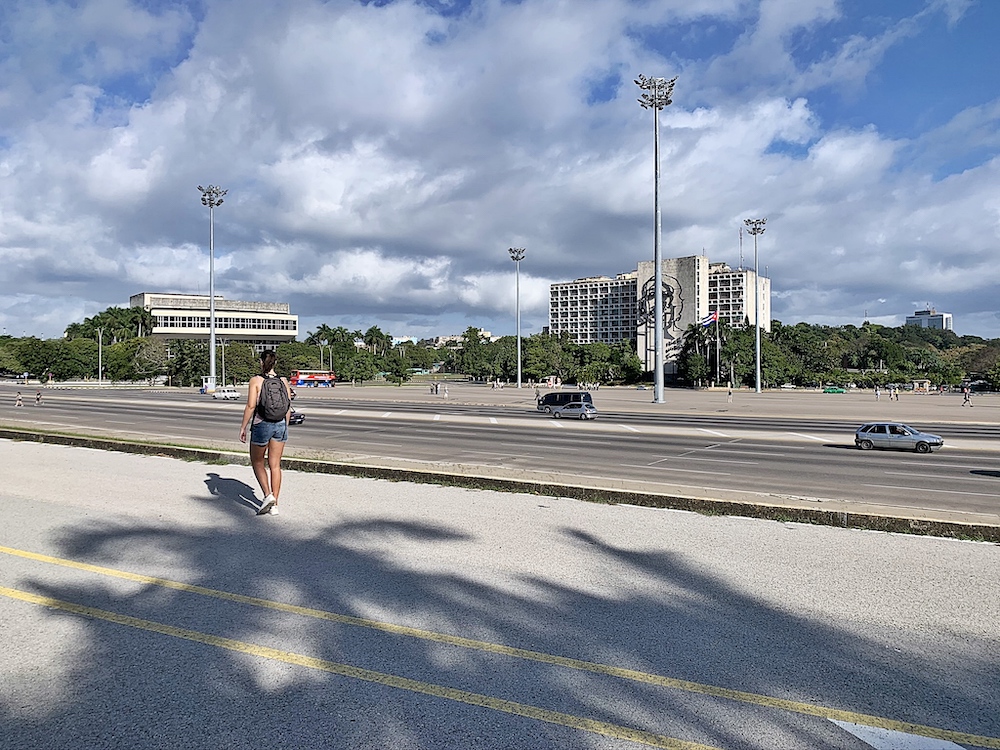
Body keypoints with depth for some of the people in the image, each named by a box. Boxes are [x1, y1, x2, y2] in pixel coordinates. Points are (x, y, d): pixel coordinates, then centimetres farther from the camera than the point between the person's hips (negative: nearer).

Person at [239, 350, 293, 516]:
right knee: (275, 465, 9)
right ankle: (274, 505, 11)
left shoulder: (255, 381, -8)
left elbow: (251, 406, -12)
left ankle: (268, 495, -2)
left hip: (261, 425, -4)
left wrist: (243, 427, -4)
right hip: (280, 425, 4)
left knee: (257, 462, 15)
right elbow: (288, 407, 6)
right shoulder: (284, 382, 3)